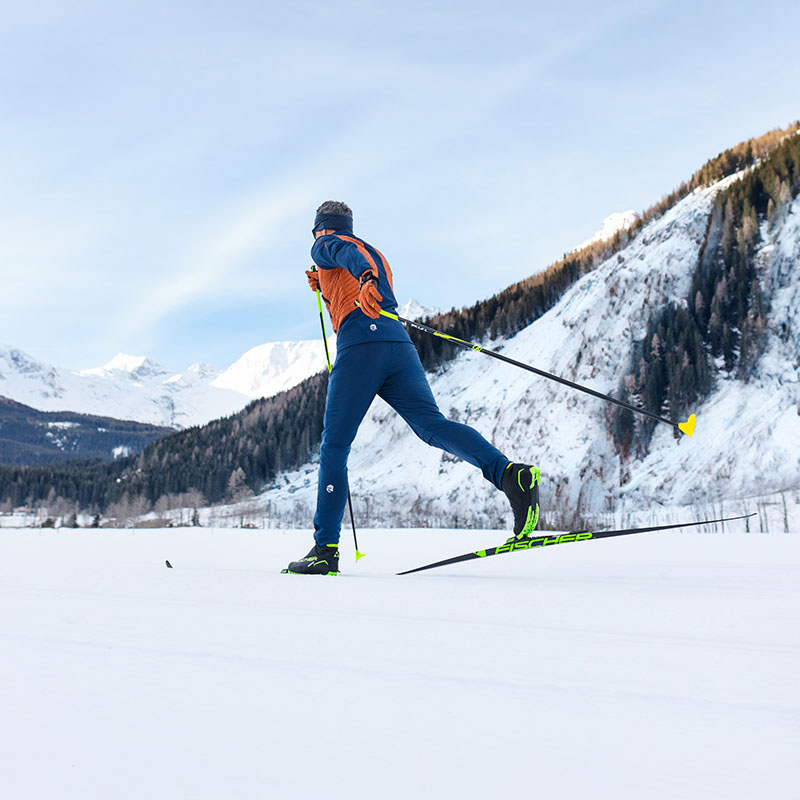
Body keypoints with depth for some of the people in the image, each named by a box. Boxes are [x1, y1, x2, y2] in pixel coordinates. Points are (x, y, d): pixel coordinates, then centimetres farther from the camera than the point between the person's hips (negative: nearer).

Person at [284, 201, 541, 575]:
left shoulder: (326, 246, 16)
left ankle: (326, 549, -1)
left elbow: (351, 255, -10)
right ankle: (508, 473, -36)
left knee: (334, 448, 0)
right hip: (400, 344, 6)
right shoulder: (376, 254, 37)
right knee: (433, 425, -11)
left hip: (359, 347, -6)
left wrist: (365, 279, -31)